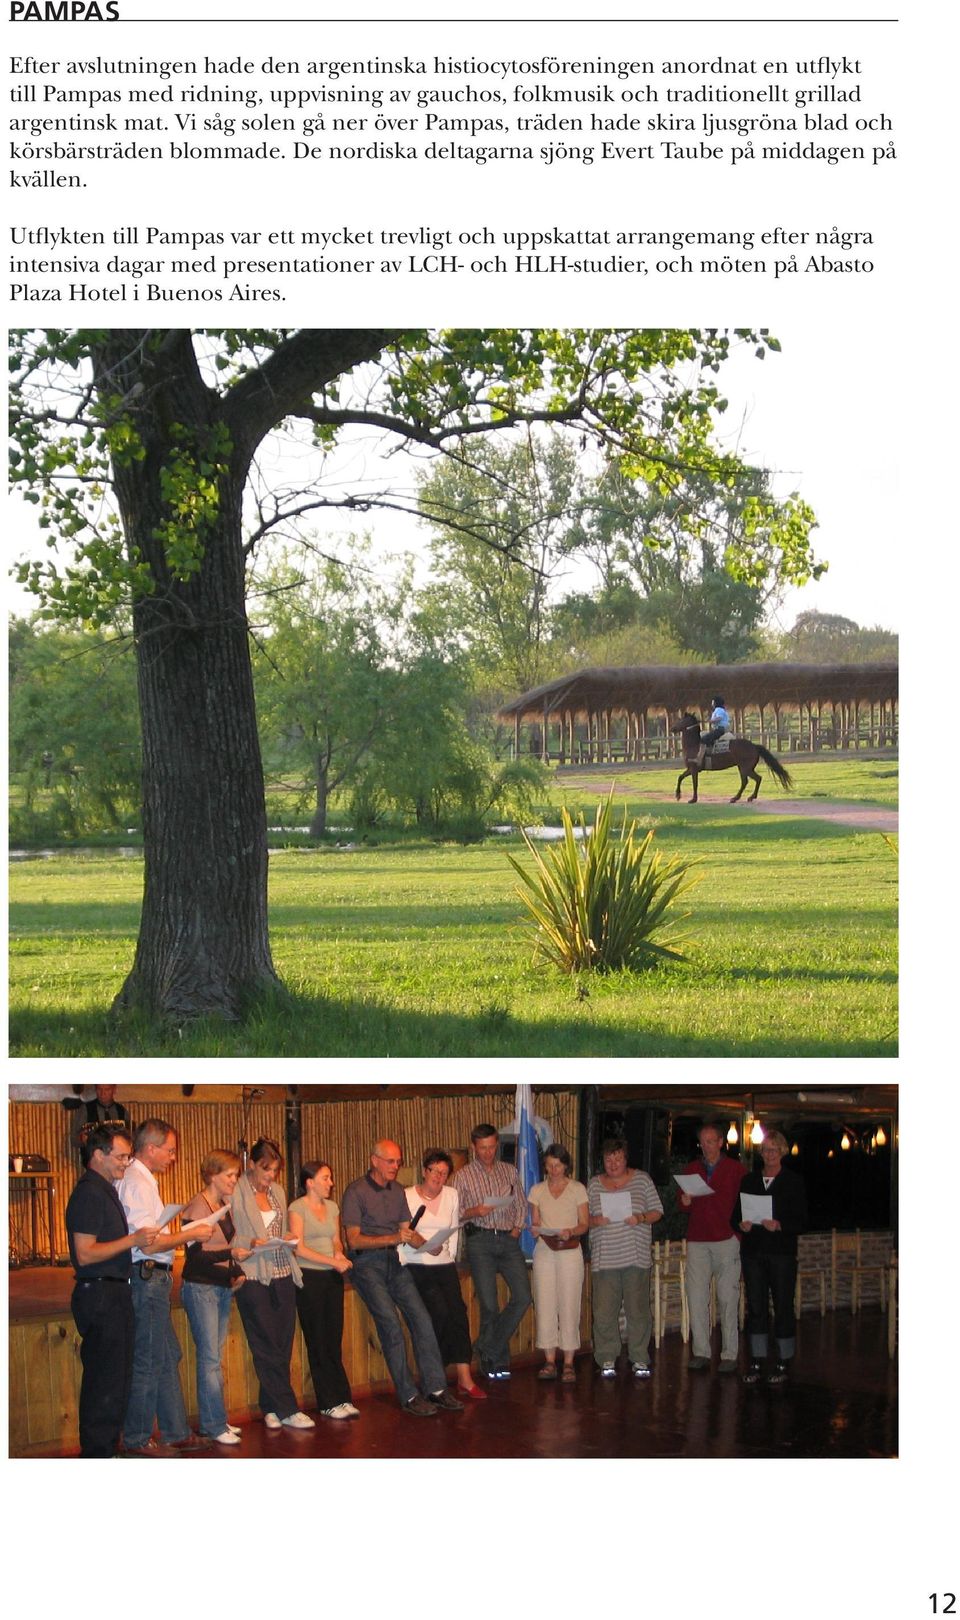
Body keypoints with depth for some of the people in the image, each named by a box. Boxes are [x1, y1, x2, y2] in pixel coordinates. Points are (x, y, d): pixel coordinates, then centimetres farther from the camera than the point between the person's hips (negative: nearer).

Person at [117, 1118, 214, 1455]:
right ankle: (137, 1440, 6)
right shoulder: (138, 1184, -17)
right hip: (148, 1278, -11)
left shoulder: (142, 1180, 15)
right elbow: (149, 1243, -22)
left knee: (168, 1356, 15)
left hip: (153, 1278, 11)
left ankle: (176, 1433, 22)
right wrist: (192, 1234, -12)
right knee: (148, 1361, -2)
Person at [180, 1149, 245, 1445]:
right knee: (209, 1357, -7)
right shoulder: (197, 1207, -12)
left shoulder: (225, 1205, 13)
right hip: (200, 1288, -8)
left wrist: (237, 1273, 2)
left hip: (223, 1288, 8)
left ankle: (215, 1420, 14)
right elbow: (195, 1254, -17)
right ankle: (215, 1425, -6)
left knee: (215, 1357, 10)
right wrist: (231, 1253, -21)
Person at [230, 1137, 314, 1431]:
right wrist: (250, 1244, -21)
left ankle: (271, 1408, 14)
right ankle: (287, 1409, 0)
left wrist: (289, 1240, 2)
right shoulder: (237, 1194, -5)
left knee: (282, 1346, 6)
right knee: (268, 1348, -3)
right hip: (254, 1277, -6)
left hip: (283, 1274, 6)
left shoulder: (278, 1192, 14)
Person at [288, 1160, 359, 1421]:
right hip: (309, 1277, -6)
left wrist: (340, 1254, -5)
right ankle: (330, 1402, 4)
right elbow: (299, 1248, -12)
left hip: (332, 1277, 6)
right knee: (318, 1342, 0)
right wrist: (333, 1261, -17)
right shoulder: (298, 1208, -6)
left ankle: (340, 1399, 7)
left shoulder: (332, 1207, 13)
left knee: (334, 1341, 5)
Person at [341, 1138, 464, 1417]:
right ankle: (408, 1396, -12)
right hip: (367, 1262, -6)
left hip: (393, 1261, 6)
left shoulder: (397, 1192, 16)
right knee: (390, 1323, -15)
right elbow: (354, 1240, -11)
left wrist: (427, 1245, -6)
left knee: (421, 1318, -7)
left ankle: (435, 1388, -3)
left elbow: (407, 1231, 16)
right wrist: (393, 1238, -20)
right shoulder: (356, 1192, -6)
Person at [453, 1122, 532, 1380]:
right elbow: (455, 1214, 3)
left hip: (508, 1240, 3)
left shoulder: (509, 1172, 14)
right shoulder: (463, 1176, 5)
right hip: (480, 1240, -3)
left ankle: (489, 1349, 6)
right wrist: (474, 1212, -16)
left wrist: (517, 1228, 2)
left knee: (523, 1297, -8)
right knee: (489, 1304, -7)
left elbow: (521, 1205, 17)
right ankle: (498, 1359, 9)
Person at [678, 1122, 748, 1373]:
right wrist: (684, 1201, -6)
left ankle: (729, 1355, 1)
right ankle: (701, 1353, 2)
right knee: (696, 1298, -3)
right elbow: (683, 1204, 17)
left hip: (726, 1240, -3)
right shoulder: (691, 1169, 14)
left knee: (728, 1299, -3)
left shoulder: (736, 1169, 5)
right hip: (697, 1241, 3)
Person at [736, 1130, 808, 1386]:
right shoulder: (749, 1180, 12)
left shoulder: (793, 1183, 1)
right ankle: (757, 1362, 8)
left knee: (783, 1305, -1)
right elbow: (736, 1212, 14)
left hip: (782, 1252, -3)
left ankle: (783, 1362, 7)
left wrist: (779, 1225, -19)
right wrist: (742, 1224, -8)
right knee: (756, 1306, 3)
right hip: (753, 1251, 3)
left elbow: (801, 1221, -3)